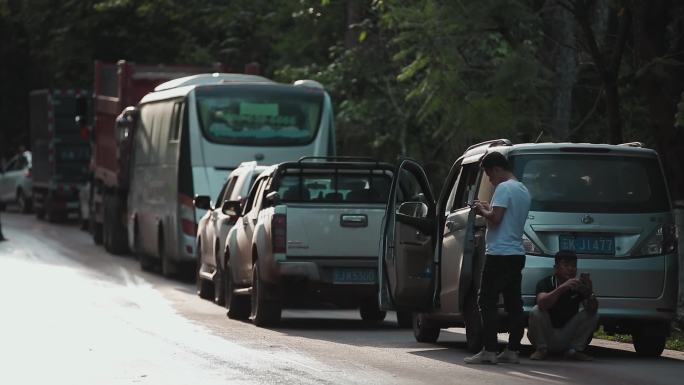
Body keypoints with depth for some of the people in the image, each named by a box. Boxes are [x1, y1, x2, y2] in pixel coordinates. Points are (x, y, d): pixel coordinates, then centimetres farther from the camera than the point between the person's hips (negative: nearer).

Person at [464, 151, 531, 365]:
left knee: (487, 301, -8)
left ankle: (489, 351, -12)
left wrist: (482, 211, -2)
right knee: (513, 303, 7)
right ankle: (512, 351, 7)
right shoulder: (523, 190, 17)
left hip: (499, 254, -9)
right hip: (517, 253, 9)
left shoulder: (504, 188, -12)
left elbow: (495, 218, -20)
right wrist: (488, 209, 19)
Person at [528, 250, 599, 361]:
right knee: (536, 311, -29)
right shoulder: (546, 283, -12)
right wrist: (562, 288, -46)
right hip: (547, 336, -3)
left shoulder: (578, 286, -2)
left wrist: (589, 293, -36)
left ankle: (574, 350, -6)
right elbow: (541, 303, -34)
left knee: (593, 315, -14)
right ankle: (541, 349, -11)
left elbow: (592, 310, -16)